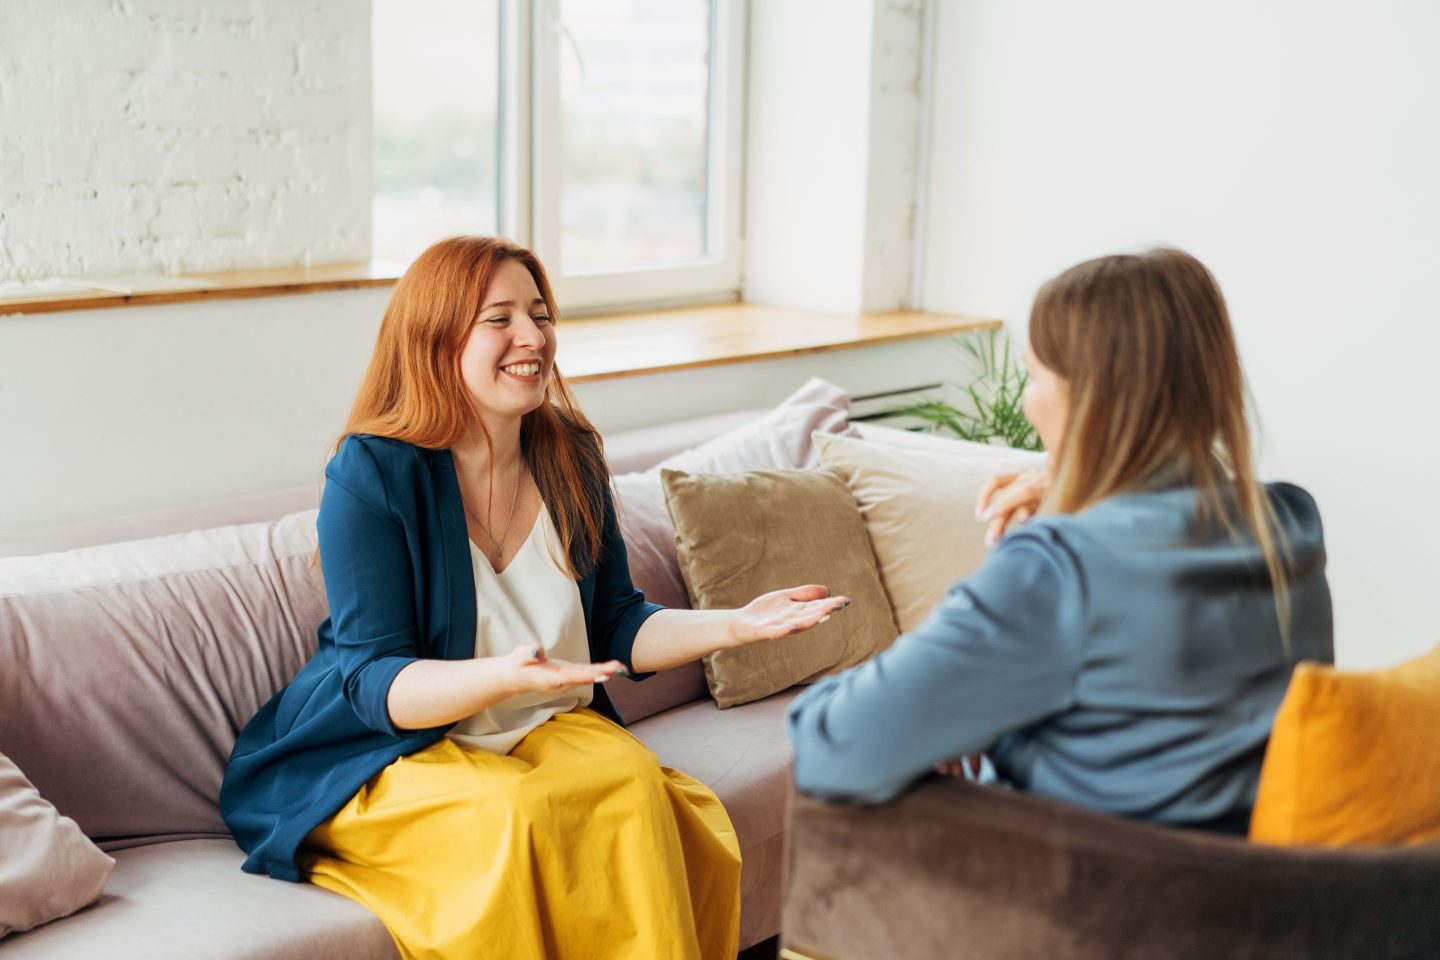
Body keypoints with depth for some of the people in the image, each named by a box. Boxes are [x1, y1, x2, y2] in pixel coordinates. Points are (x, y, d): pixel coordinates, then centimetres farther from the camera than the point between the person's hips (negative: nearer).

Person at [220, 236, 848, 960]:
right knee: (516, 813, -34)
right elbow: (375, 682, -18)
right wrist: (504, 675, -37)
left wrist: (733, 624, -7)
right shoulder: (373, 474, -14)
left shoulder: (568, 458, 4)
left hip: (547, 733, 5)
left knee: (636, 784, -27)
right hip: (387, 755, -4)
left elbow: (616, 627, 10)